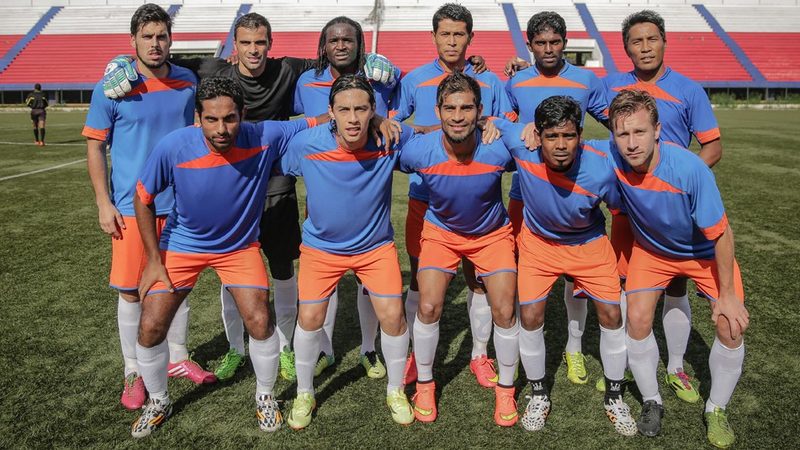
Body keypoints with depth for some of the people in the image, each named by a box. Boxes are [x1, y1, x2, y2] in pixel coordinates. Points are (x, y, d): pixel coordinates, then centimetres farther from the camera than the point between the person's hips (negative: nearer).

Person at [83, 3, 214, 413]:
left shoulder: (188, 82, 2)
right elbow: (95, 147, -2)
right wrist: (104, 204, -8)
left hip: (181, 204, 3)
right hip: (131, 207, -3)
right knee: (131, 290, 4)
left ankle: (178, 358, 30)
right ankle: (134, 373, 20)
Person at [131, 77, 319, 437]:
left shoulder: (266, 138, -25)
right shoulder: (173, 147, -26)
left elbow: (316, 123, -12)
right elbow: (142, 199, -10)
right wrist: (154, 260, -10)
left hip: (239, 246, 0)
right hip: (181, 245, 0)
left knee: (260, 322, -12)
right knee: (150, 327, -3)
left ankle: (265, 396, 20)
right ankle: (158, 402, 28)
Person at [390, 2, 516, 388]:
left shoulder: (489, 82, 8)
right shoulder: (415, 80, 5)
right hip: (425, 193, -1)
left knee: (479, 278, 6)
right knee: (421, 278, 5)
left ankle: (480, 355, 24)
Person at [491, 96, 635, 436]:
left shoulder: (602, 168, -32)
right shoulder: (522, 145, -30)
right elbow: (494, 121, -7)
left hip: (589, 243, 0)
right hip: (538, 241, 1)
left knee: (612, 315, -1)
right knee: (530, 317, -5)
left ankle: (614, 397, 24)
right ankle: (538, 395, 20)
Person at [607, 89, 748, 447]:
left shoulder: (691, 169, -37)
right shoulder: (610, 156, -30)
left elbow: (720, 234, -25)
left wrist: (727, 294, -19)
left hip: (705, 251, -1)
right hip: (651, 249, 2)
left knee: (731, 325, -9)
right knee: (637, 320, -12)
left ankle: (716, 410, 17)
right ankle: (651, 402, 15)